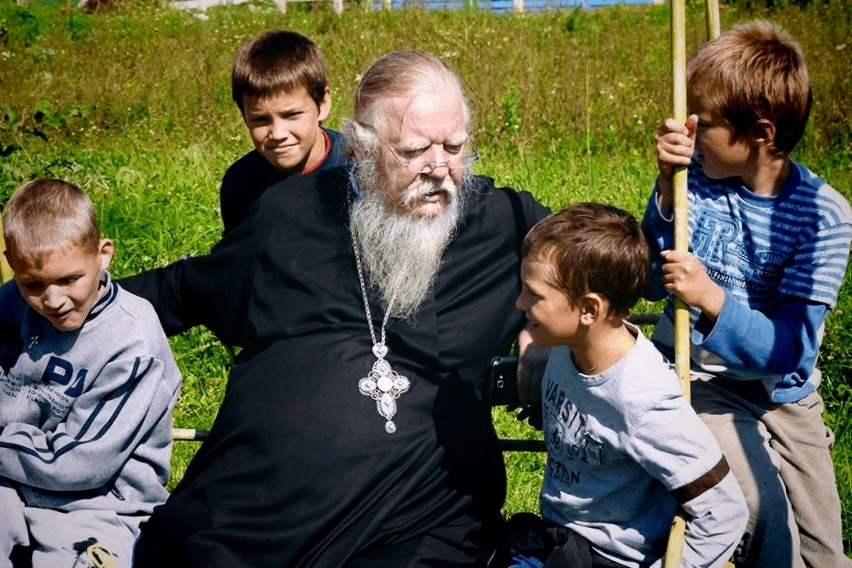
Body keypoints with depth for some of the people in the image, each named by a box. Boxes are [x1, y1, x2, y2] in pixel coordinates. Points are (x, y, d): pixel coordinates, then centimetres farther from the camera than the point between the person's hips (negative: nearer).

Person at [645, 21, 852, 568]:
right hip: (702, 380, -1)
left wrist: (712, 299, -38)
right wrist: (668, 188, -26)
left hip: (784, 394, 1)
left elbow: (791, 348, -21)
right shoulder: (697, 177, -12)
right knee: (764, 514, -24)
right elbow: (650, 283, -14)